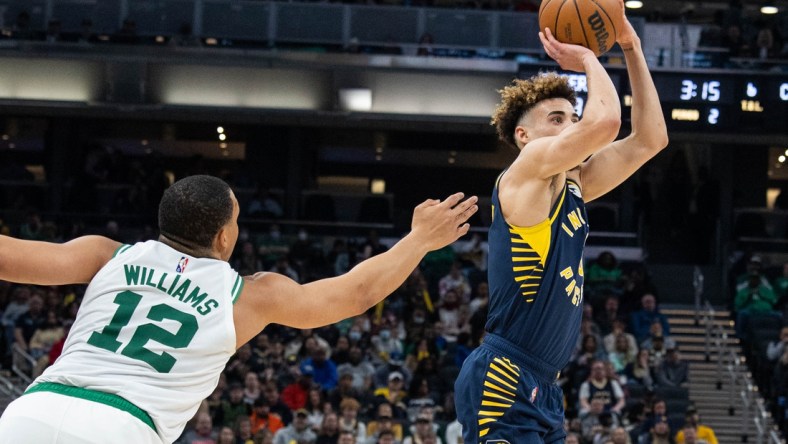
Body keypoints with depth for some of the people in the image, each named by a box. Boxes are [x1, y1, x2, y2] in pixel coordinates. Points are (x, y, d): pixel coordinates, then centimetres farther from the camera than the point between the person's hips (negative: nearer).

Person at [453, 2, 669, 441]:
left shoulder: (572, 186, 16)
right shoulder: (525, 171, -8)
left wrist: (632, 48, 13)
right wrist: (587, 59, -4)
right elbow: (605, 122, -23)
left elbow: (650, 138, 18)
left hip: (543, 388, 9)